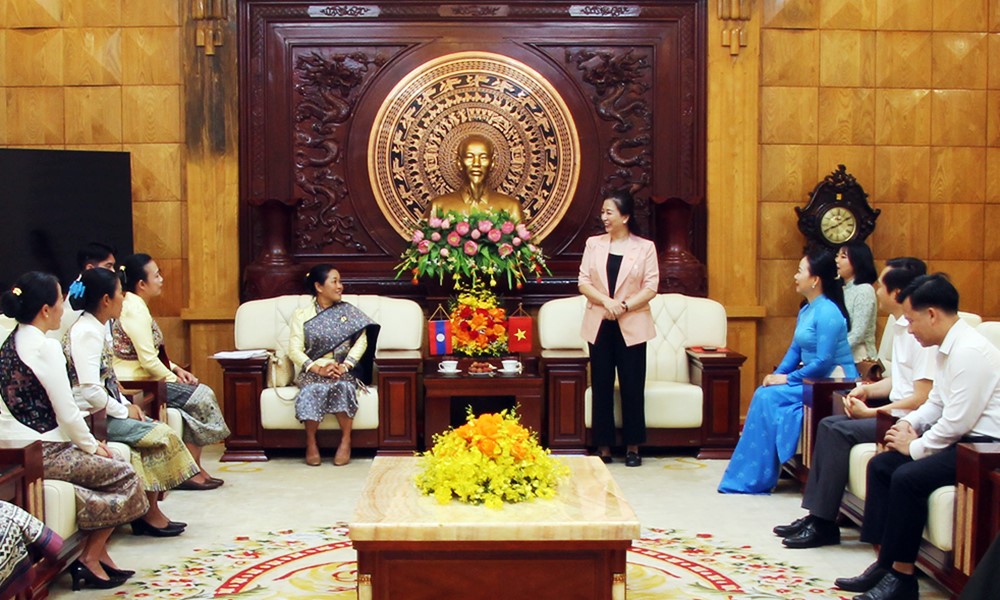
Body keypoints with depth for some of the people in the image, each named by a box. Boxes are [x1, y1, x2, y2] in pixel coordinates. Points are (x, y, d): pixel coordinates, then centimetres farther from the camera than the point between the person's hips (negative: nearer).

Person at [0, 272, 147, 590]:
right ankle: (90, 558, 5)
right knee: (124, 475, 0)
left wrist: (88, 442, 13)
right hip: (40, 453, -10)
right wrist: (91, 446, -1)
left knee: (114, 463, 18)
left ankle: (97, 552, 16)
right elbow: (67, 412, -18)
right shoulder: (45, 347, -18)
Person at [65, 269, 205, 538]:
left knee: (161, 431, -1)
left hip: (106, 409, 10)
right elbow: (89, 389, -25)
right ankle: (150, 513, -3)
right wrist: (123, 410, -14)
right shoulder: (87, 332, -18)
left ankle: (150, 511, -2)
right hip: (92, 416, -10)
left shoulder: (96, 328, 14)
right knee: (161, 435, -14)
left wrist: (127, 404, 5)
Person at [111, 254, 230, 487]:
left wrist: (176, 369, 9)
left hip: (141, 379, 10)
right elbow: (148, 361, -22)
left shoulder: (134, 305, 15)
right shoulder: (135, 310, -18)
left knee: (201, 393, 3)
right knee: (200, 396, -12)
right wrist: (173, 378, -8)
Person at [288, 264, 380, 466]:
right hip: (312, 371, 0)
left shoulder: (348, 311, 11)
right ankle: (311, 442, -19)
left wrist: (344, 366, -18)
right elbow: (295, 350, -4)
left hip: (344, 371, 1)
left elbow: (361, 342, -1)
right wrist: (318, 368, -21)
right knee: (314, 389, -34)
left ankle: (346, 440, -21)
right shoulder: (301, 315, 7)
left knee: (343, 386, -34)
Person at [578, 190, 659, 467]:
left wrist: (624, 306, -17)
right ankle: (603, 445, 13)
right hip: (599, 325, 2)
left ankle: (632, 446, 13)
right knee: (601, 386, 5)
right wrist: (606, 301, -15)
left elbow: (651, 288, -4)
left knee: (632, 387, 2)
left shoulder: (645, 247, 0)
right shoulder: (594, 244, 7)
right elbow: (583, 282, 1)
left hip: (632, 327, -2)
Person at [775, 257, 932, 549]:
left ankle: (823, 525, -11)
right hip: (897, 412, 10)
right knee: (828, 424, 1)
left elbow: (922, 398, -23)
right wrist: (868, 389, 4)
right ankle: (815, 514, 0)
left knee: (840, 432, -19)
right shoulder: (902, 326, 12)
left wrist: (871, 413, -16)